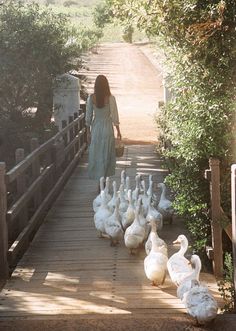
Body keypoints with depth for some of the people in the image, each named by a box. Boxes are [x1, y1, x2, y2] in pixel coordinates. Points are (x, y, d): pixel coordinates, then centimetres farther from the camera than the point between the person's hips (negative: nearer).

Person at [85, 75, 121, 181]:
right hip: (107, 127, -2)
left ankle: (97, 176, 16)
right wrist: (118, 130, 4)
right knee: (106, 153, 9)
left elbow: (88, 116, -1)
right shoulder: (110, 98, -11)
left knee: (95, 153, 11)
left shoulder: (91, 98, -6)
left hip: (95, 128, 2)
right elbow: (114, 116, -7)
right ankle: (104, 176, 13)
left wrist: (88, 132, 9)